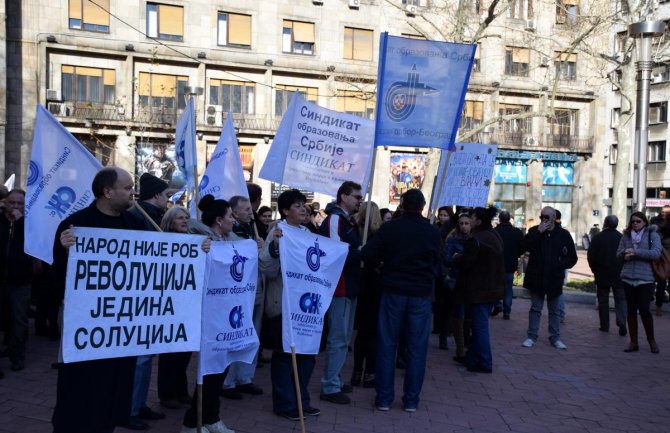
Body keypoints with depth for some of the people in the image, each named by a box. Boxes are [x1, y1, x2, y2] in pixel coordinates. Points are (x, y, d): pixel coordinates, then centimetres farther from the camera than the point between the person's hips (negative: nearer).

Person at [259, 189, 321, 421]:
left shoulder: (307, 233, 10)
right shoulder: (278, 232, -11)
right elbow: (267, 269, -20)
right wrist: (274, 245, -34)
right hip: (283, 303, -7)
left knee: (307, 352, 11)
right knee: (284, 353, 3)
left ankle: (300, 400, 26)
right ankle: (284, 403, 17)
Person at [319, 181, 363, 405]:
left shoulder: (349, 222, 17)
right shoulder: (334, 220, -14)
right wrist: (362, 252, -16)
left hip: (349, 287, 10)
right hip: (340, 287, -10)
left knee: (343, 337, 17)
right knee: (338, 338, -5)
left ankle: (335, 380, 29)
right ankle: (330, 387, 5)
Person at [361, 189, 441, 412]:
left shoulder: (389, 227, -5)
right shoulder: (433, 232, -2)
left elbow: (367, 254, -10)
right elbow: (437, 264, 6)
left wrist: (381, 265, 9)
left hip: (393, 291, 0)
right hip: (421, 293, 0)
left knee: (387, 345, 7)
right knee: (416, 347, 8)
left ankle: (384, 397, 11)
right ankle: (411, 399, 13)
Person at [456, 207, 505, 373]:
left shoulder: (475, 239, -20)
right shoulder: (496, 236, 10)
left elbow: (465, 264, -19)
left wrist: (457, 258, 1)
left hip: (478, 290, -9)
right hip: (493, 288, 9)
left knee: (479, 326, -1)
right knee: (479, 324, 17)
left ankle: (484, 363, 5)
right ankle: (472, 358, 26)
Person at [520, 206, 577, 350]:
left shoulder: (563, 234, -2)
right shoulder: (534, 231, -1)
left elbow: (572, 258, 2)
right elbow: (523, 247, -18)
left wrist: (559, 265, -12)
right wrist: (537, 233, -21)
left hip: (554, 278, 0)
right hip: (536, 277, 0)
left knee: (554, 310, 11)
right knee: (535, 308, 8)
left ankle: (555, 337, 21)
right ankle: (532, 336, 14)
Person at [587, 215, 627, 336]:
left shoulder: (597, 238, -7)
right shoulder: (621, 238, -5)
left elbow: (590, 256, -6)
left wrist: (595, 270, 8)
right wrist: (622, 270, 9)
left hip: (602, 275, 0)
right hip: (619, 275, 1)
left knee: (603, 300, 9)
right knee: (620, 299, 7)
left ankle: (604, 325, 11)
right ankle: (621, 322, -9)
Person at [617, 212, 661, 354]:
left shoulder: (652, 235, -1)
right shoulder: (626, 235, 10)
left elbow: (656, 253, -14)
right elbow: (618, 254, 9)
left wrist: (635, 252, -19)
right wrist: (625, 253, -13)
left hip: (645, 279, -4)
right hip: (628, 278, 4)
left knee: (644, 310, -4)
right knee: (631, 310, 9)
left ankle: (651, 340, 19)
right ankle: (633, 342, 19)